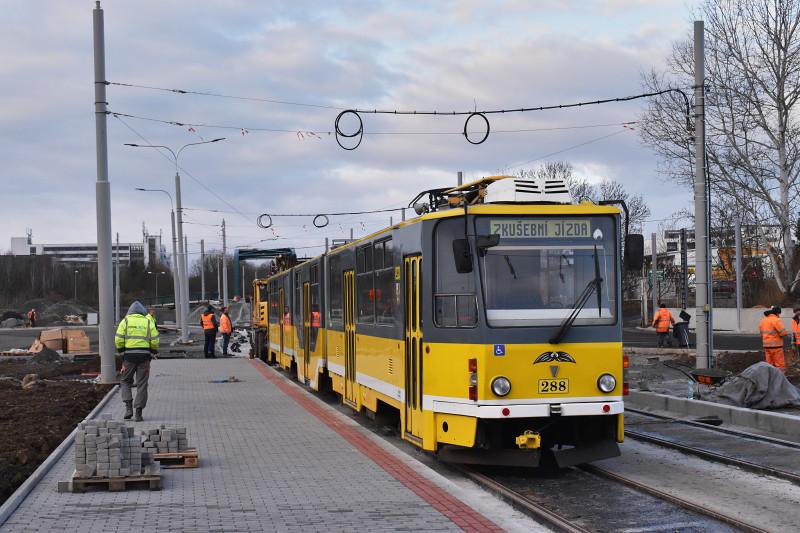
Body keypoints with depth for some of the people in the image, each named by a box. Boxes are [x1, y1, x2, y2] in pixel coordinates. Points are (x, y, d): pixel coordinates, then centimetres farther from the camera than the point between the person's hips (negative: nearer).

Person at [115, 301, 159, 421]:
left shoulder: (125, 321, 5)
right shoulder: (148, 322, 8)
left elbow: (118, 340, -4)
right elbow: (155, 341, 1)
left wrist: (122, 352, 8)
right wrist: (151, 354, 13)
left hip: (129, 356, -1)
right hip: (144, 356, 1)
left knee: (125, 382, 14)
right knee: (142, 384, 5)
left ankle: (128, 408, -2)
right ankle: (138, 413, 2)